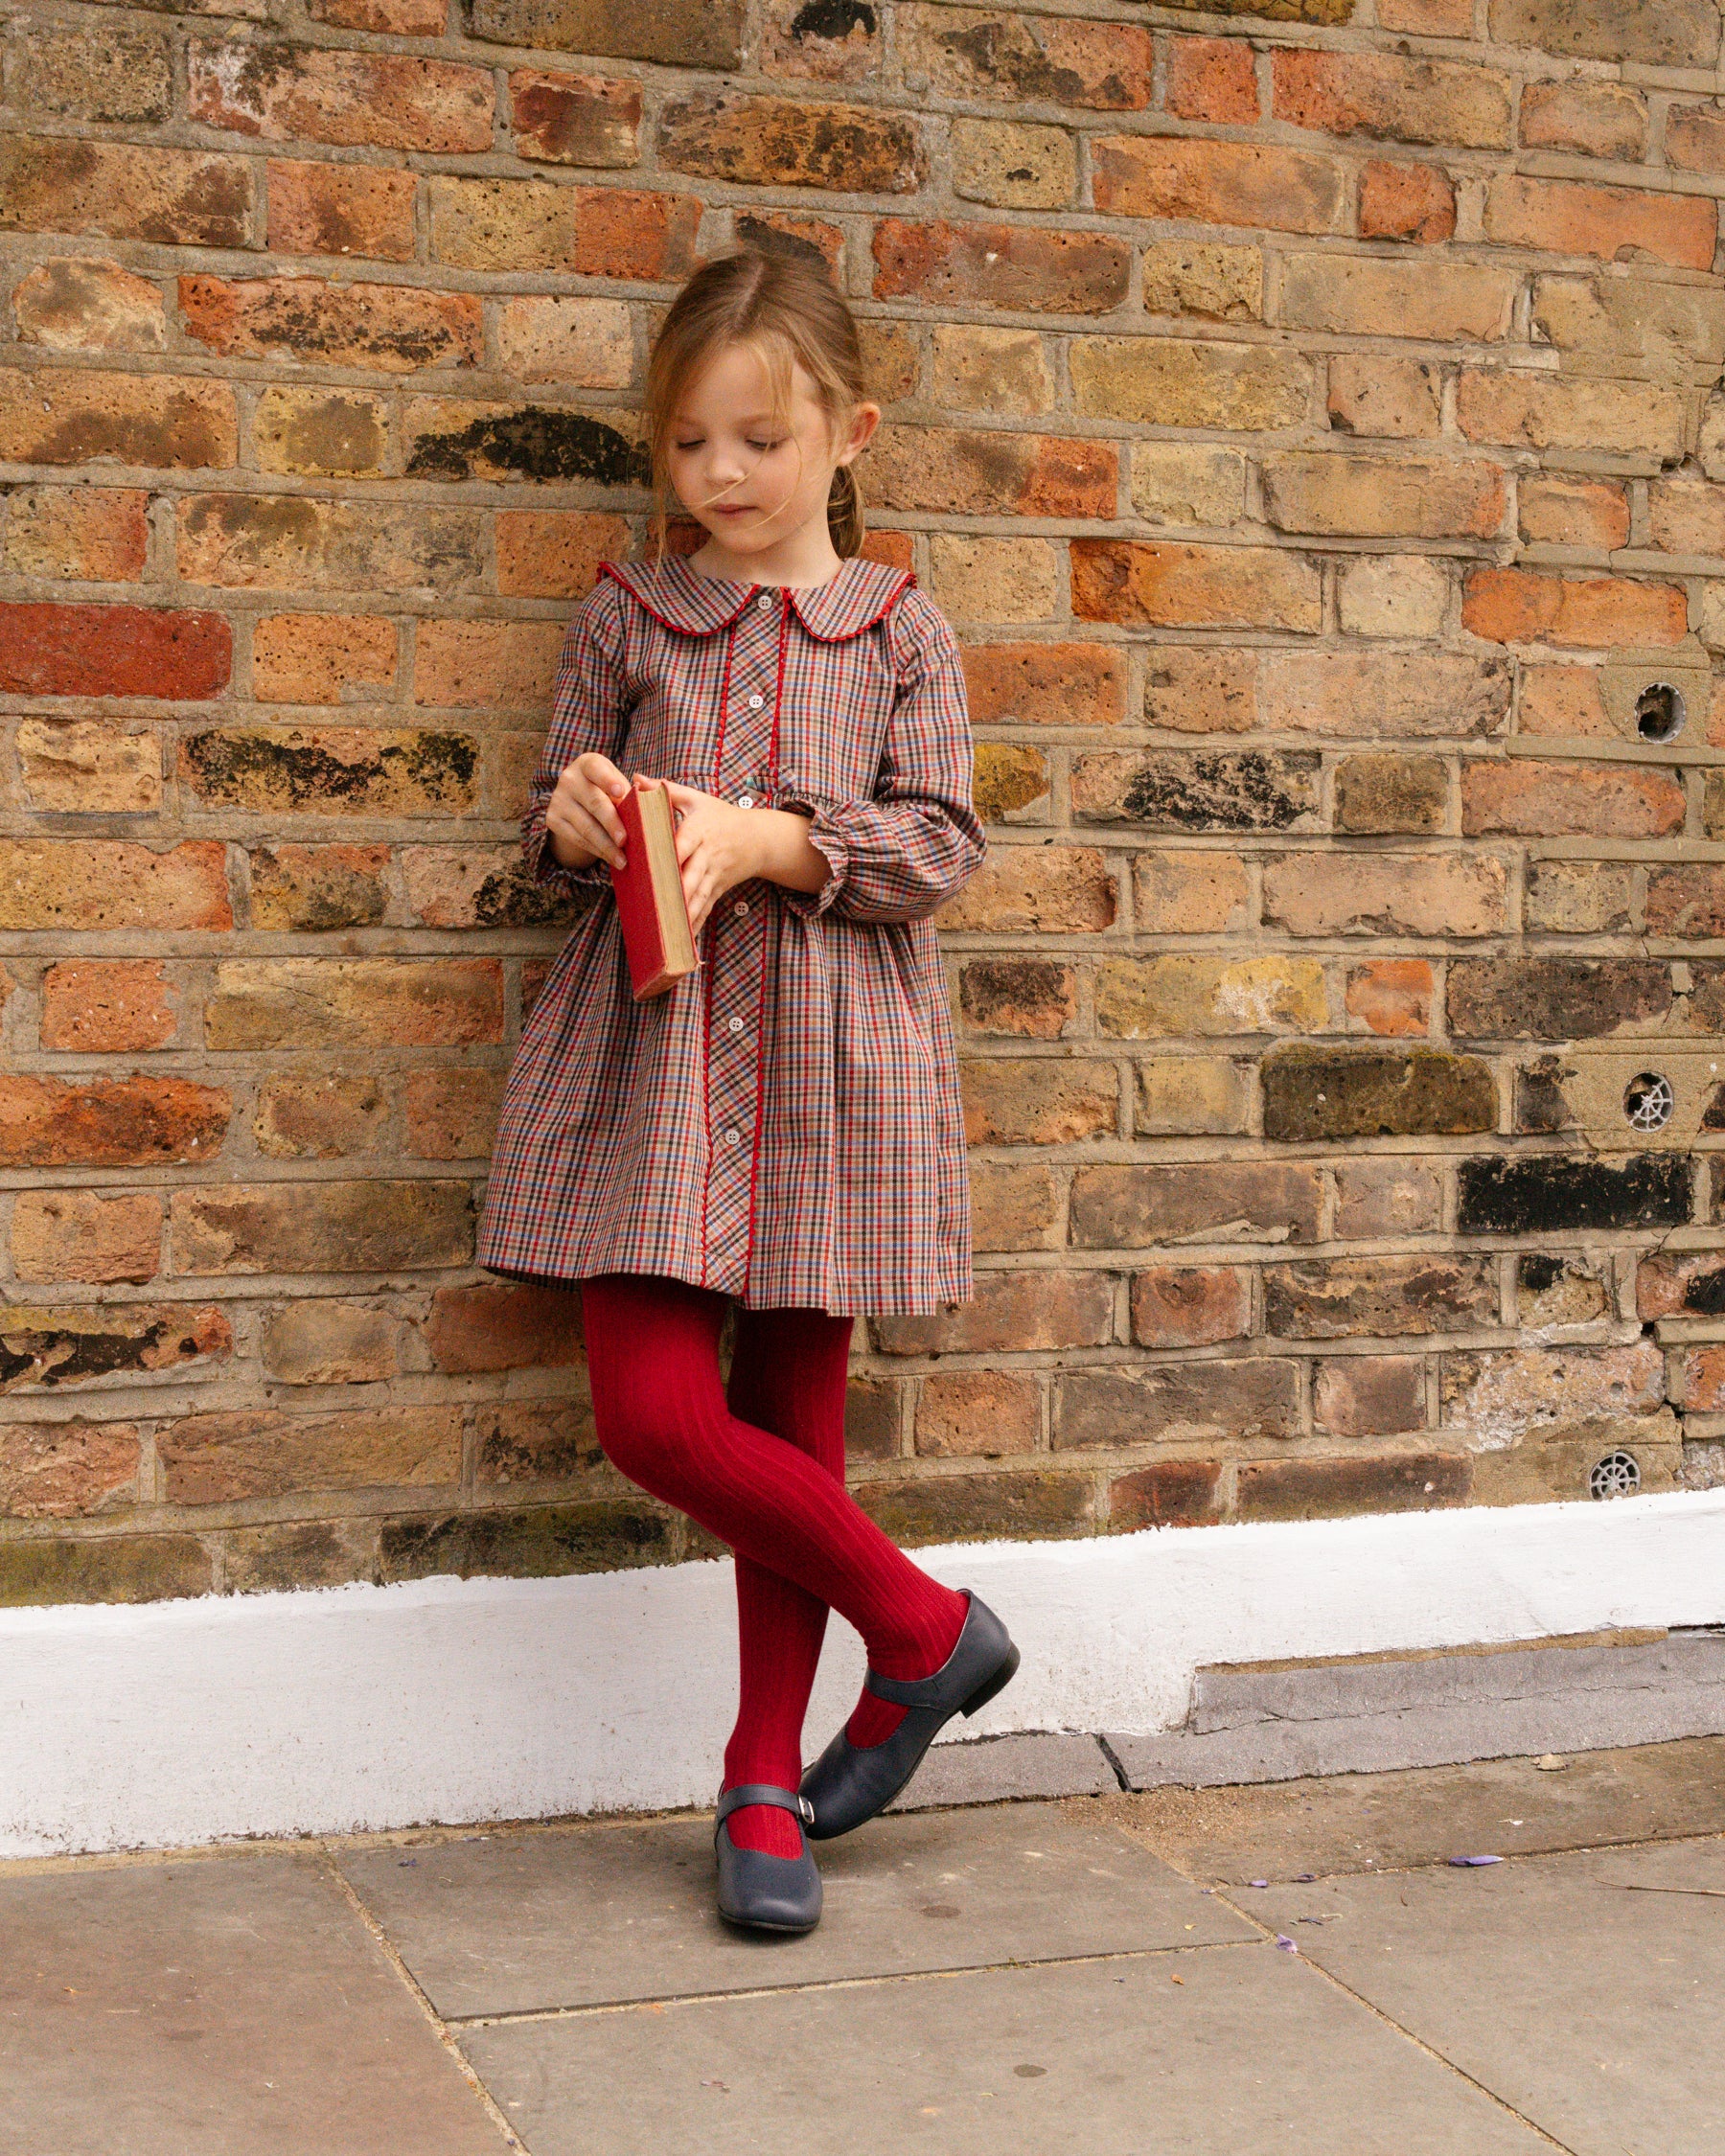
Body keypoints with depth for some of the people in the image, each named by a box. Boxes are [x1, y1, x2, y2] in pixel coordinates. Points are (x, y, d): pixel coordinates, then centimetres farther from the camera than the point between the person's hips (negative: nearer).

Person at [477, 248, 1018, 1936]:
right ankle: (926, 1624, 11)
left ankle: (763, 1781, 20)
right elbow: (549, 827, 11)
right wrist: (577, 821, -12)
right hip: (651, 1042, 1)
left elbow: (939, 843, -3)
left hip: (830, 1061, -1)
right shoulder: (625, 618, 9)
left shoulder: (899, 631, 5)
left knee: (792, 1416, 5)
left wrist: (768, 842, -17)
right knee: (652, 1411, -10)